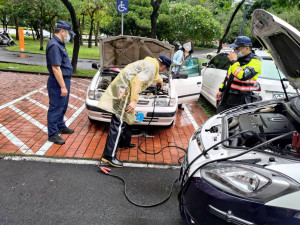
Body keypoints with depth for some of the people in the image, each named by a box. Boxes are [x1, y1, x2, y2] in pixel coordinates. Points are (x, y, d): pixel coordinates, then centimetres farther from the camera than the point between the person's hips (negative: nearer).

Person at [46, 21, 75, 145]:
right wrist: (63, 86, -25)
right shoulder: (54, 45, -20)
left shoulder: (60, 44, 13)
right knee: (55, 108, -1)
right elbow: (55, 68, -25)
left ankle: (61, 127, 37)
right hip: (58, 83, -10)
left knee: (63, 107, 21)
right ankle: (52, 134, 10)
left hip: (64, 80, 10)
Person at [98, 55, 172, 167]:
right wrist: (134, 100, -28)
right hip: (123, 90, -11)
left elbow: (155, 75, 45)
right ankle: (109, 155, -11)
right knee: (118, 124, -12)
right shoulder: (151, 66, -12)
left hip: (122, 89, 11)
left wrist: (159, 80, 64)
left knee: (127, 118, 24)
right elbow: (137, 81, -25)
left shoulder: (150, 63, 21)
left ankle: (125, 142, 41)